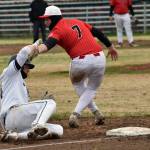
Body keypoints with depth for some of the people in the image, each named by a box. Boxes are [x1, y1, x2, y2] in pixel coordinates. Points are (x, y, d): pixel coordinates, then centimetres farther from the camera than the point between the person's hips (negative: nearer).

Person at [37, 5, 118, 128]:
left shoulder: (57, 30, 0)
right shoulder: (77, 22, 20)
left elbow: (48, 44, -21)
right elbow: (97, 32, 25)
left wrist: (36, 51, -40)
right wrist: (110, 46, 35)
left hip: (80, 62, -4)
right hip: (99, 58, 4)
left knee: (78, 83, 29)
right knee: (91, 89, 22)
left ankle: (95, 111, 24)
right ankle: (76, 115, 3)